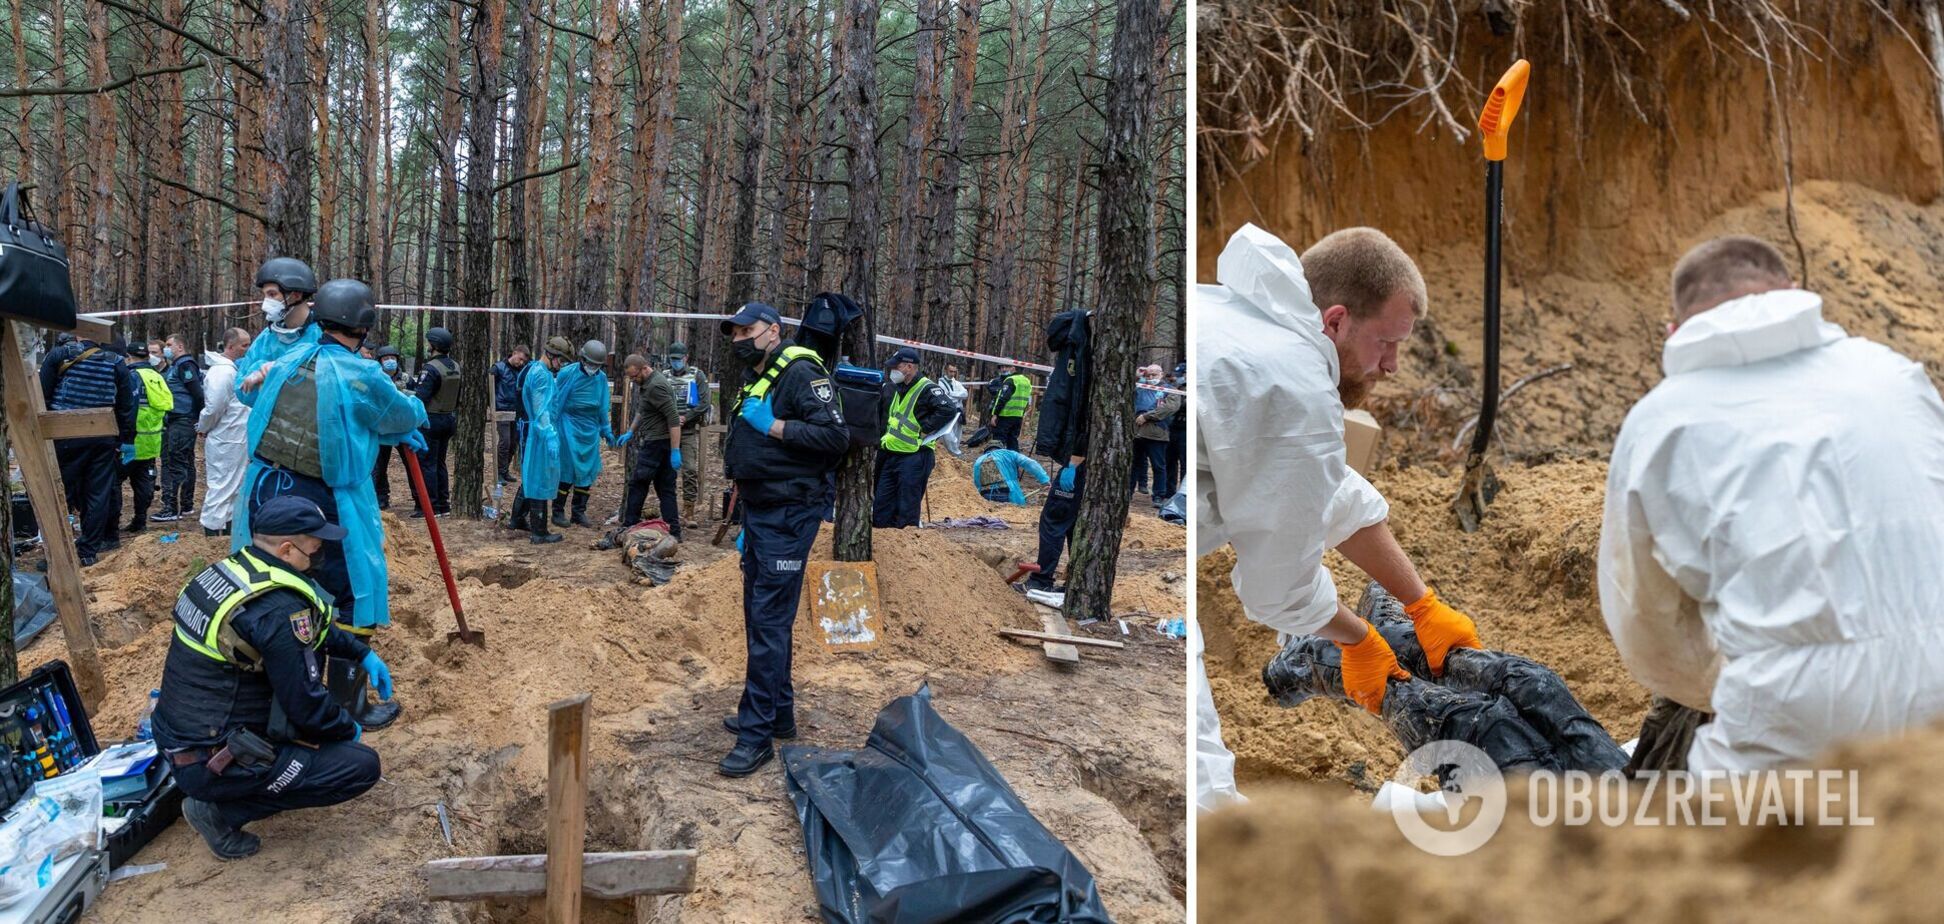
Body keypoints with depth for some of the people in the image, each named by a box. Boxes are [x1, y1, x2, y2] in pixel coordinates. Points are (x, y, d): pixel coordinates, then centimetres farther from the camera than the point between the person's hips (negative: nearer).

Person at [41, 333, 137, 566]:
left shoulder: (57, 355, -2)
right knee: (98, 494, 8)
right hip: (103, 439, 2)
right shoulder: (116, 363, 2)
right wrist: (127, 440, 11)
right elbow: (126, 406, 5)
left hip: (66, 437, -2)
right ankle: (88, 550, 10)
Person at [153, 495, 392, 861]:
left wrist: (363, 653, 16)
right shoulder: (279, 610, -26)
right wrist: (350, 728, 0)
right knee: (363, 766, -6)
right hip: (210, 765, -9)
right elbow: (307, 705, -19)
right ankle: (223, 811, -2)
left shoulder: (230, 569, 1)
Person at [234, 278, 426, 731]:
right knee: (350, 600, 7)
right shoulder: (361, 376, -16)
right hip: (322, 506, -7)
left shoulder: (289, 360, 4)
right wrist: (415, 408, 26)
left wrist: (394, 434, 22)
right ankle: (349, 706, 15)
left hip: (264, 493, 7)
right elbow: (405, 416, 1)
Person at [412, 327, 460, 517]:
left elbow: (421, 397, -21)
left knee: (427, 464, -2)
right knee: (440, 462, 16)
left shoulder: (431, 368, -18)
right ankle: (444, 504, 18)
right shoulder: (455, 366, 7)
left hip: (431, 420, -8)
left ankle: (431, 507, -2)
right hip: (449, 419, 8)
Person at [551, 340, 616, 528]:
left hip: (590, 428, 5)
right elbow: (555, 401, -3)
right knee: (566, 469, -5)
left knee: (587, 470, 6)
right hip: (569, 426, -5)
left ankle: (579, 512, 16)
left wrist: (607, 430, 17)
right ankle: (558, 512, 3)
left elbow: (604, 407, 16)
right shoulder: (567, 374, -8)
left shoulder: (601, 378, 6)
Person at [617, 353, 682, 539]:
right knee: (666, 488, 8)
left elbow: (674, 419, -24)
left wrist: (675, 450, -26)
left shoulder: (656, 386, -20)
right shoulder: (645, 383, 13)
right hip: (655, 441, 10)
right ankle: (674, 532, 9)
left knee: (637, 484, 0)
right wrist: (631, 432, 26)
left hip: (656, 443, -10)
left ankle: (629, 527, 8)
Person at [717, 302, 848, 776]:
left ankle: (757, 734, -5)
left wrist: (775, 427, -24)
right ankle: (779, 714, 28)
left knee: (769, 621, -9)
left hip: (788, 517, -10)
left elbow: (836, 436, -22)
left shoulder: (801, 373, -13)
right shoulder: (754, 380, 17)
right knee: (759, 616, 16)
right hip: (758, 513, 10)